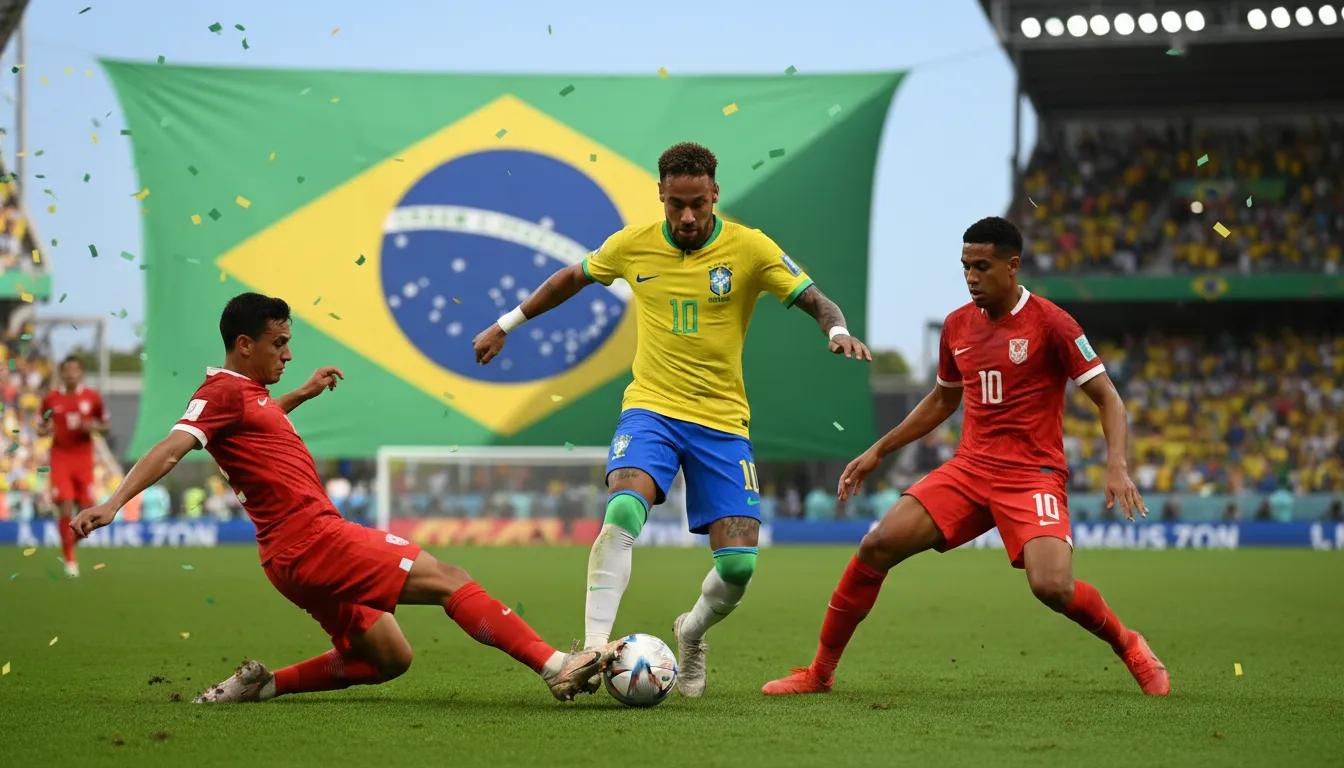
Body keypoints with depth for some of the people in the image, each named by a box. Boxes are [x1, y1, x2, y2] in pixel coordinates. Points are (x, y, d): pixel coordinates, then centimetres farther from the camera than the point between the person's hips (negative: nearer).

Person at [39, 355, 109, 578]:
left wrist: (94, 427, -11)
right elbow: (42, 428, 12)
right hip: (60, 458, -1)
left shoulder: (92, 396, 2)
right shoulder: (51, 398, 1)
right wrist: (46, 431, -11)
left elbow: (105, 425, 11)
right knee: (66, 510, -11)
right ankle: (69, 560, 1)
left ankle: (71, 541, 29)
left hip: (84, 458, 1)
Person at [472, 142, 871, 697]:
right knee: (623, 512, -30)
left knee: (739, 564, -8)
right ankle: (593, 648, -28)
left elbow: (815, 301, -7)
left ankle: (692, 632, 26)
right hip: (651, 407, 0)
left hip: (722, 421, 0)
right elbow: (571, 279, 18)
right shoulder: (633, 245, 0)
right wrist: (506, 325, 24)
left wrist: (838, 331, -30)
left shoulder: (749, 249, -6)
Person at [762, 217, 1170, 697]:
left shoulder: (1050, 324, -8)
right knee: (878, 546, -12)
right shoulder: (957, 326, 9)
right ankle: (819, 673, -1)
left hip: (1033, 474, -5)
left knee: (1052, 588, -27)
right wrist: (878, 451, 24)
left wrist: (1117, 467, -21)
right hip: (969, 469, 5)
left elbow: (1107, 398, -6)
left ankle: (1129, 648, 5)